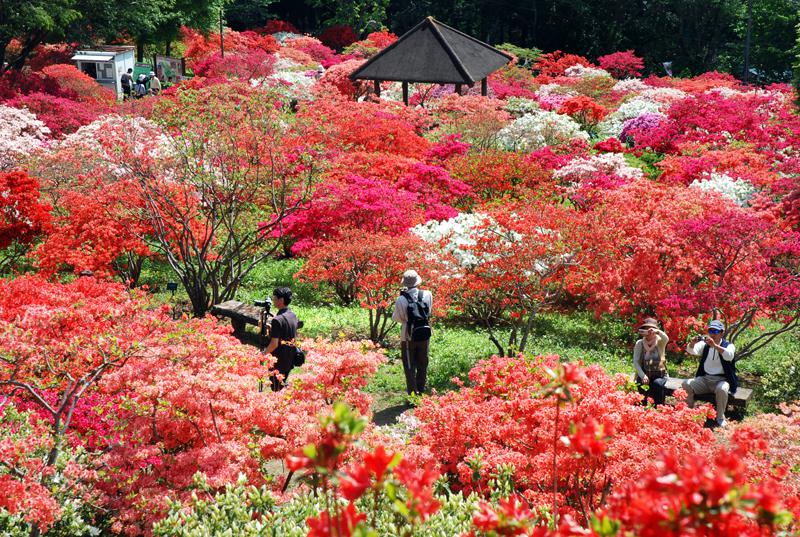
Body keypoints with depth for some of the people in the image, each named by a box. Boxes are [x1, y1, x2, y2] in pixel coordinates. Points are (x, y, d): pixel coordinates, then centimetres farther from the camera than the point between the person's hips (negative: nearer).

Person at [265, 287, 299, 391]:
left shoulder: (278, 319, -21)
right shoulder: (293, 315, 5)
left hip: (279, 358, -8)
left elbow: (274, 344, -23)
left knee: (276, 388, 2)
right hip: (290, 357, 8)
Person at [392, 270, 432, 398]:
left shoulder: (401, 299, -17)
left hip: (408, 336, -3)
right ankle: (421, 391, 23)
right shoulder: (427, 295, -9)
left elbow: (396, 318, -4)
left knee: (409, 366, 8)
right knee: (422, 365, 17)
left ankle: (413, 393, 7)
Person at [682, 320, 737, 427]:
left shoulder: (728, 345, 0)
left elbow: (729, 356, -24)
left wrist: (715, 345, -38)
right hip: (704, 378, 4)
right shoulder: (705, 345, 11)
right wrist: (692, 343, -31)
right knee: (686, 384, -21)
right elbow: (691, 351, -7)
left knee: (722, 389, -37)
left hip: (721, 380, -3)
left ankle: (720, 418, -16)